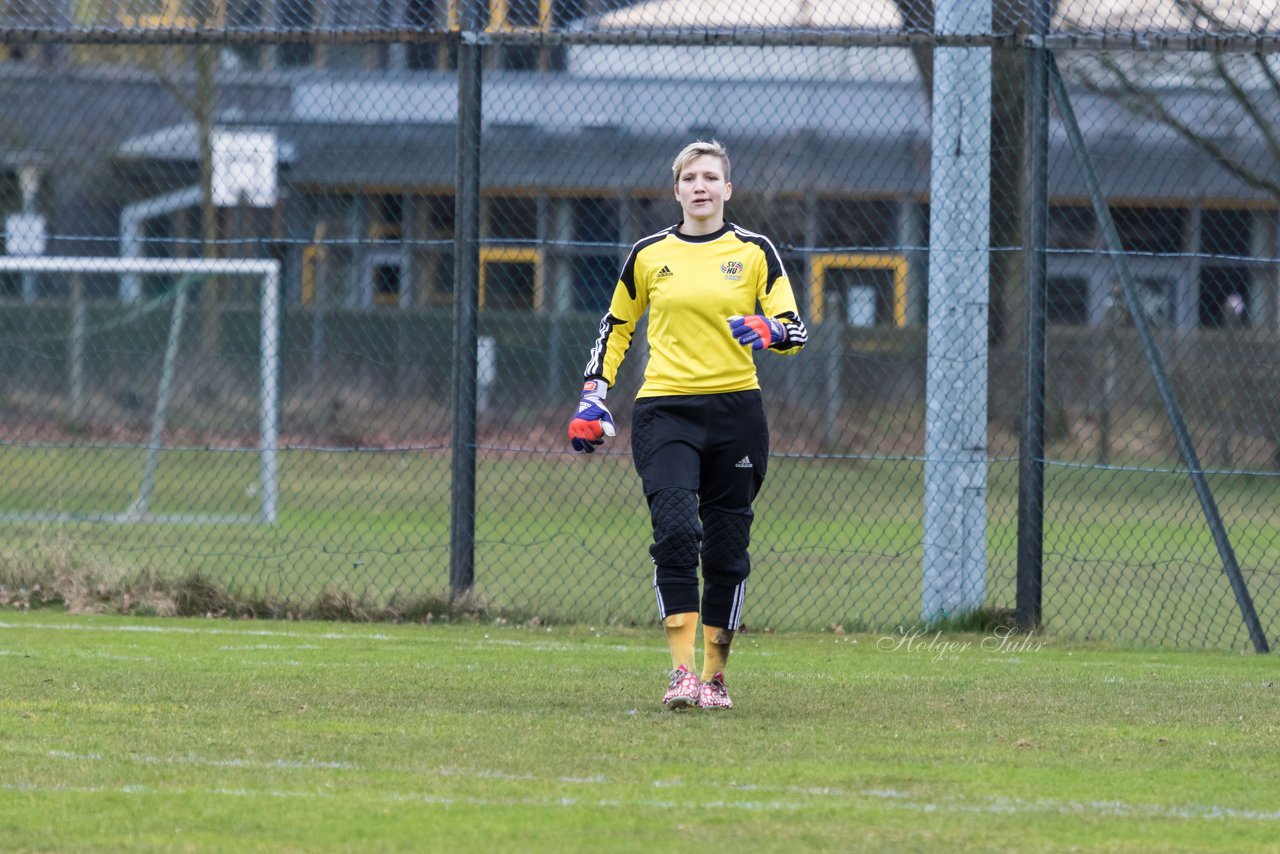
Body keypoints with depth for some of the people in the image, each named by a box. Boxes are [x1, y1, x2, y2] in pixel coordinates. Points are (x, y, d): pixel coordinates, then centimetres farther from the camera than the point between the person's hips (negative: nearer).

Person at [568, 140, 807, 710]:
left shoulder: (754, 251, 5)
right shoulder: (648, 255, 8)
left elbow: (795, 331, 2)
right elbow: (616, 327, 18)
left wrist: (767, 332, -21)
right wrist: (593, 396, 8)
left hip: (736, 409, 1)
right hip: (664, 409, -1)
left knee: (727, 548, 3)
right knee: (675, 530, -20)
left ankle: (714, 676, 16)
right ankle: (681, 673, -22)